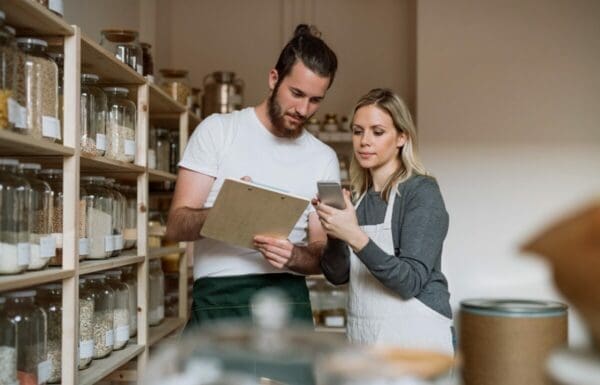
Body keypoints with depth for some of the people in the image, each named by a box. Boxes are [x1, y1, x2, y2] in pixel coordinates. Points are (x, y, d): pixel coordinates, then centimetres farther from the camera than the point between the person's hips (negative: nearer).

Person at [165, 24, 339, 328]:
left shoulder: (324, 158, 9)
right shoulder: (218, 130, 2)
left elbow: (322, 252, 7)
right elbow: (176, 224, -4)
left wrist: (293, 256, -17)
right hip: (219, 300, -2)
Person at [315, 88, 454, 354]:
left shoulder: (421, 191, -9)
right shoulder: (359, 197, 10)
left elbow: (411, 281, -17)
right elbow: (337, 275, 5)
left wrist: (355, 237, -27)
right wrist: (334, 234, -13)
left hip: (415, 339, -5)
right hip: (363, 338, 6)